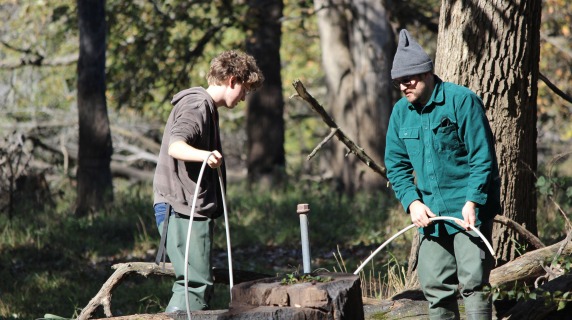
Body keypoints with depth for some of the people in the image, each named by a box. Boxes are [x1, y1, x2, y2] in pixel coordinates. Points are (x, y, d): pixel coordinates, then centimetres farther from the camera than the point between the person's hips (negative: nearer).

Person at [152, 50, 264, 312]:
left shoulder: (206, 106, 23)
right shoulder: (197, 105, -11)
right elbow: (175, 146, -29)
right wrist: (205, 155, -48)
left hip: (192, 209, 11)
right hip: (183, 209, -11)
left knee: (197, 283, 10)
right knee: (196, 284, -17)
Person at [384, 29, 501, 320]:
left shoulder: (462, 101, -11)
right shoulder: (401, 112, 7)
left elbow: (483, 157, -12)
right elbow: (396, 165, 11)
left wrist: (472, 202, -21)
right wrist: (412, 201, -5)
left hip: (468, 209, -6)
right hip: (430, 213, 6)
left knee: (472, 281, -13)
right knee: (434, 285, 6)